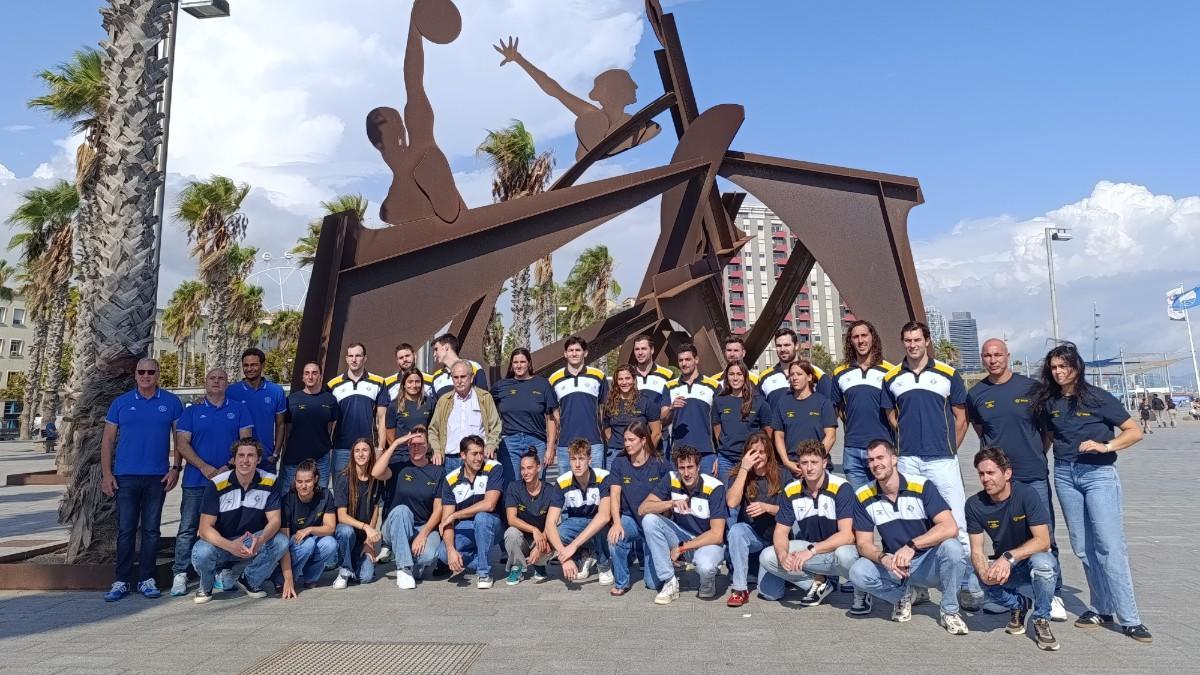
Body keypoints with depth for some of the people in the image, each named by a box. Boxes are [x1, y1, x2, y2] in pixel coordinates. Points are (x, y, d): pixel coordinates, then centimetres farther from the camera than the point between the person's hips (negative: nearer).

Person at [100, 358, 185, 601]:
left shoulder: (171, 402, 4)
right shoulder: (121, 402, 5)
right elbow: (108, 440, 6)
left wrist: (176, 468, -4)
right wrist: (106, 474, -1)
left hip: (158, 476, 0)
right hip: (125, 475, 0)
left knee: (151, 529, 6)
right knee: (125, 530, 3)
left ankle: (146, 579, 15)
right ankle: (122, 581, 12)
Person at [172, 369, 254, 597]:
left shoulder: (239, 409, 7)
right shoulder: (191, 411, 7)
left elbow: (246, 441, 2)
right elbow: (182, 444, 0)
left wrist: (229, 467, -10)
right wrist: (204, 467, -13)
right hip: (196, 480, 0)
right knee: (188, 528, 1)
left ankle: (225, 571, 13)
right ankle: (180, 574, 7)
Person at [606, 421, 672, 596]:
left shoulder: (660, 464, -9)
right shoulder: (619, 462, -4)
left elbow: (669, 496, -3)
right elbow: (614, 494, -10)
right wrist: (617, 522, -25)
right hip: (630, 518, 1)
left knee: (653, 583, -7)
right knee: (615, 538, -34)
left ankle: (644, 553, 29)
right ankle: (621, 582, -6)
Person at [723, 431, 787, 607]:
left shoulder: (782, 475, -2)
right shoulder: (737, 474, -3)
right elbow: (731, 502, -20)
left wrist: (767, 507, -20)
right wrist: (744, 468, -20)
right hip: (751, 535, 0)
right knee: (737, 530, -36)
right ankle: (739, 589, -23)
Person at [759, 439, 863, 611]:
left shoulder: (841, 488, -18)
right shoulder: (791, 491, -5)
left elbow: (846, 535, -25)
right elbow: (781, 531, -3)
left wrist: (811, 550, -35)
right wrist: (783, 554, -26)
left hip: (838, 548, -4)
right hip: (807, 549, 4)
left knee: (844, 553, -39)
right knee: (767, 557, -17)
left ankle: (862, 593, -6)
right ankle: (819, 583, 0)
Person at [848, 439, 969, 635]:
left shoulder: (922, 486, -14)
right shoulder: (863, 497, -6)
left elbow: (950, 527, -24)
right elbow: (863, 544, -4)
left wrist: (912, 545, -34)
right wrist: (883, 558, -26)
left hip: (928, 562, -1)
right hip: (893, 565, 2)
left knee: (951, 547, -33)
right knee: (857, 573, -27)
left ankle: (949, 612, -8)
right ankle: (902, 595, 6)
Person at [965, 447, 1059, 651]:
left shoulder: (1027, 494, -19)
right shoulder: (975, 504, -10)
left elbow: (1043, 541, -24)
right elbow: (977, 550, -10)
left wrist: (1009, 557, -37)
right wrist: (984, 572, -32)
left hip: (1032, 559, -2)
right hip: (1003, 565, 2)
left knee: (1042, 563, -38)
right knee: (977, 580, -31)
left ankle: (1041, 621, -11)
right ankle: (1016, 605, 5)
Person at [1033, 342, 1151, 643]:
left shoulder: (1098, 398, -4)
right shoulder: (1048, 402, 7)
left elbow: (1135, 431, -5)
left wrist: (1105, 446, -19)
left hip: (1099, 474, -4)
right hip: (1065, 475, 4)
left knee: (1110, 546, -8)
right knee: (1082, 547, 7)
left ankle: (1129, 619, -1)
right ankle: (1101, 609, 18)